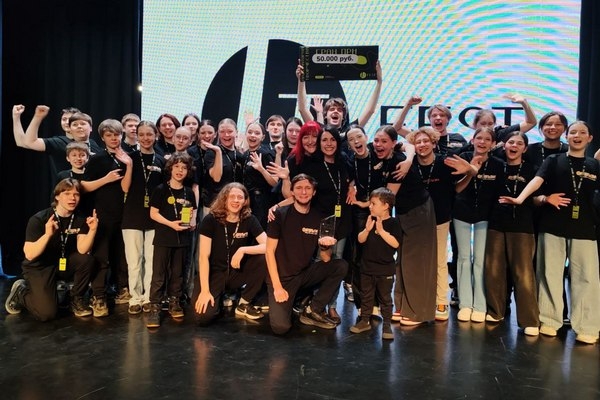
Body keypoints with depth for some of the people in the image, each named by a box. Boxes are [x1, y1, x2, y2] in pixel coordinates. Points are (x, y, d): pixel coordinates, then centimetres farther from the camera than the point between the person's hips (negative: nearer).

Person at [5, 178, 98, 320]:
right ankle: (20, 291, 12)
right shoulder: (39, 219, -20)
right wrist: (47, 234, -43)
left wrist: (92, 230, -38)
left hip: (64, 264, 4)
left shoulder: (80, 220, -9)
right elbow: (29, 255, -28)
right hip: (39, 267, -4)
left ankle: (76, 299, -3)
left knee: (87, 260, -27)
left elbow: (82, 250, -21)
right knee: (46, 313, -19)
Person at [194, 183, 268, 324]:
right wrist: (205, 290, -22)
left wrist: (242, 250, -29)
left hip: (237, 273, 3)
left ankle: (244, 304, -7)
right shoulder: (210, 220, -13)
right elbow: (204, 256, -16)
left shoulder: (249, 220, -6)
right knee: (203, 316, -26)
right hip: (214, 273, -3)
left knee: (264, 258, -25)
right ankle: (218, 298, 11)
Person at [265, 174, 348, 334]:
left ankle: (313, 311, -5)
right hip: (282, 276, -4)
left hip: (306, 273, 4)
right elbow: (270, 251, -11)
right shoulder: (280, 214, -10)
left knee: (341, 266, -18)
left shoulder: (318, 218, 0)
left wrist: (325, 246, -26)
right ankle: (277, 302, 12)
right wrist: (277, 286, -16)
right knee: (281, 327, -23)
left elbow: (325, 259, -2)